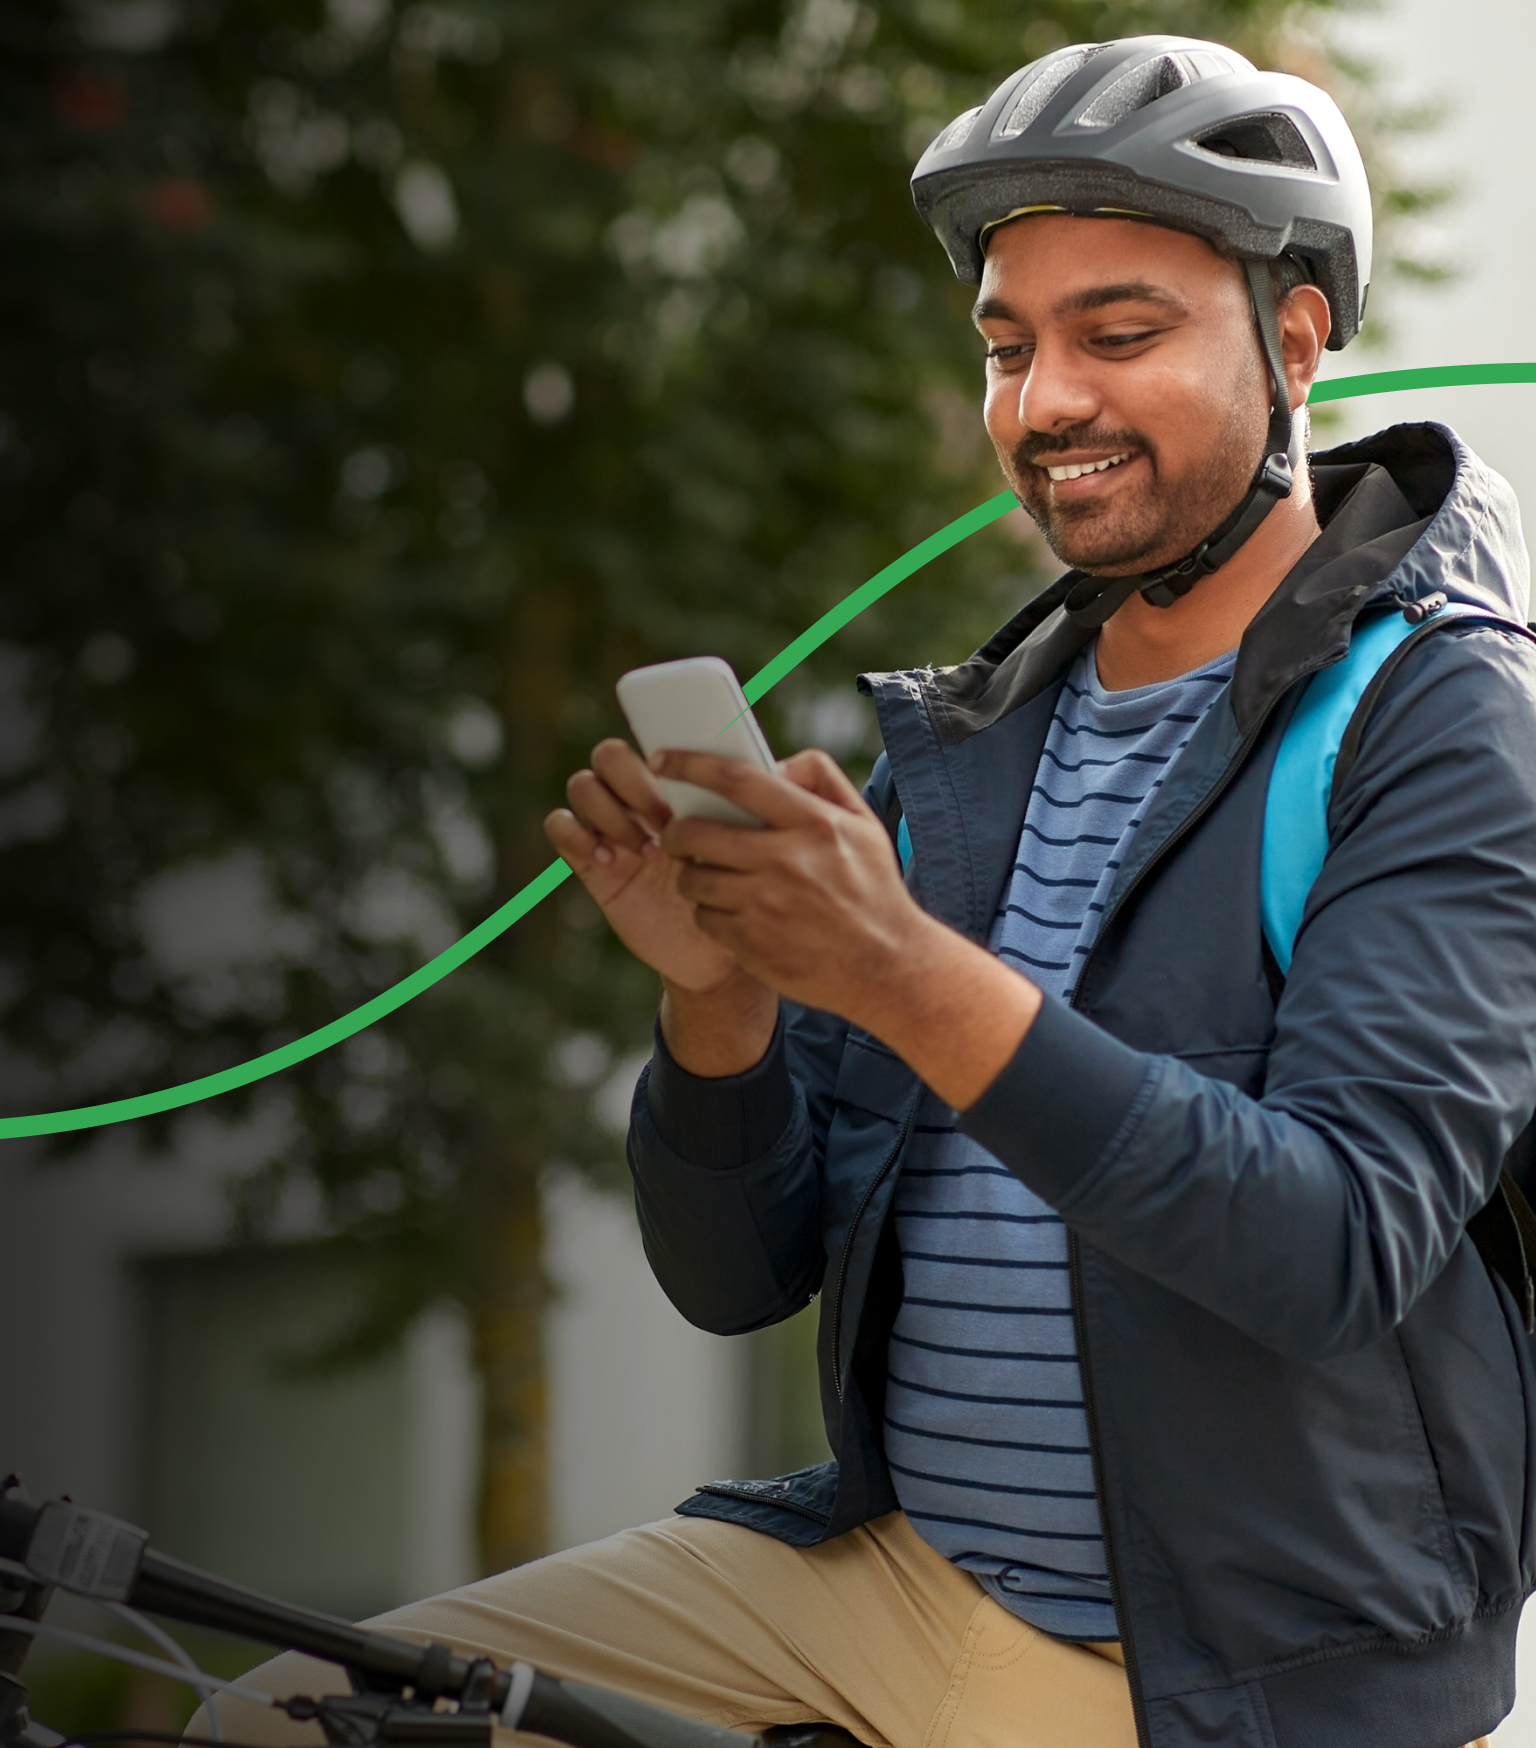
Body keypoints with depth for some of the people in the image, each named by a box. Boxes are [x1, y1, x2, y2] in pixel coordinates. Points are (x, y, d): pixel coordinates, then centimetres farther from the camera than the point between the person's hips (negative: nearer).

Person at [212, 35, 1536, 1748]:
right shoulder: (956, 751, 9)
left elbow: (1350, 1247, -23)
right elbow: (741, 1276, 7)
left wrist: (909, 974, -30)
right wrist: (716, 993, -13)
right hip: (898, 1587, 6)